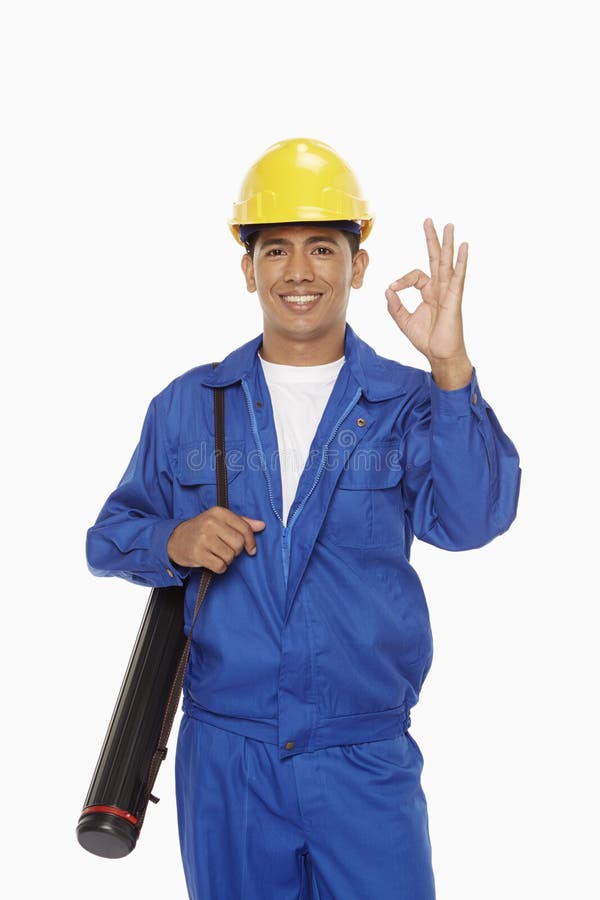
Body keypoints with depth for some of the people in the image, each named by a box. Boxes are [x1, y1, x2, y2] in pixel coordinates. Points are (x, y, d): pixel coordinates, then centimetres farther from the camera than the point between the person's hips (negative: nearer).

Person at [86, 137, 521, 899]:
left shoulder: (408, 404, -1)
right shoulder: (187, 406, 5)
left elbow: (469, 521, -18)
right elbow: (111, 535, 8)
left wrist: (450, 367, -29)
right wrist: (173, 543, -15)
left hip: (367, 760, -1)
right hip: (224, 757, 2)